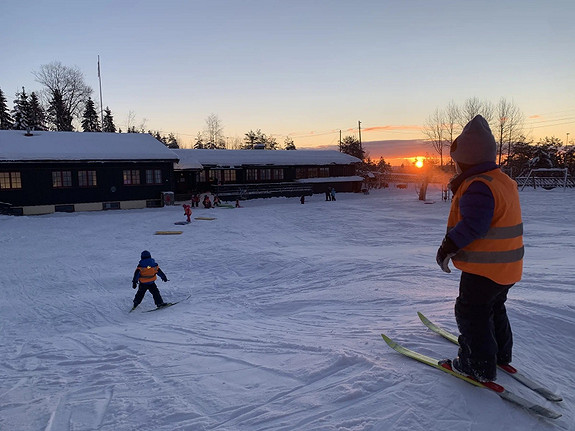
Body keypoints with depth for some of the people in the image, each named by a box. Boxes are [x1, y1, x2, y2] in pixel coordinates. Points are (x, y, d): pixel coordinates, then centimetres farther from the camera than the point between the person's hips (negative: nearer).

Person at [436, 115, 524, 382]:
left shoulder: (477, 186, -25)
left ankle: (479, 366, 14)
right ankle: (501, 353, 42)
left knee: (471, 313, 4)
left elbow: (473, 225, -32)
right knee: (494, 308, 27)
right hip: (507, 268, 10)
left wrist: (448, 246, -23)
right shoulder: (503, 181, 8)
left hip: (484, 269, -10)